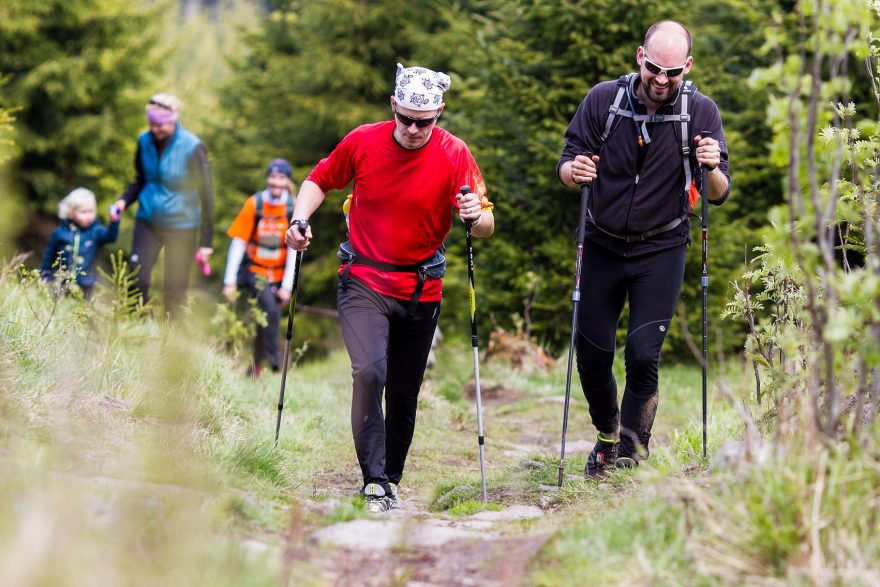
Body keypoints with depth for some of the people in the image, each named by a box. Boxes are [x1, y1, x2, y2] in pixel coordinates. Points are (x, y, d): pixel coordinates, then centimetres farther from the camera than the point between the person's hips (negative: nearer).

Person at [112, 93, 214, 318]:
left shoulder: (192, 147, -14)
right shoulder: (145, 141, -2)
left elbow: (206, 194, -8)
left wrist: (206, 241, -10)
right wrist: (124, 200, -7)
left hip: (181, 226, -3)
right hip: (147, 221, 3)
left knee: (175, 291, 2)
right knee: (138, 282, -7)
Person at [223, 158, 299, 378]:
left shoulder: (294, 209, -8)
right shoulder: (254, 204, -12)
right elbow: (238, 244, -10)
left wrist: (287, 286, -10)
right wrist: (229, 282, -12)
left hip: (278, 274, 2)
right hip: (255, 270, -2)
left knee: (268, 317, 5)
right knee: (271, 312, -21)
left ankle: (256, 367, 23)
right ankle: (274, 367, -18)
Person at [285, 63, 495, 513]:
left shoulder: (454, 154, -9)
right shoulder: (362, 141, -7)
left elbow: (486, 225, -13)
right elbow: (321, 180, 9)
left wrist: (476, 217, -36)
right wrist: (300, 220, -8)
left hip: (421, 288, 1)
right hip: (364, 280, -1)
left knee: (405, 391, 8)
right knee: (369, 371, -21)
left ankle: (392, 477, 27)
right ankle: (374, 481, -18)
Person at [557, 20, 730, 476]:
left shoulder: (701, 112, -9)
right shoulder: (603, 100, -9)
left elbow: (719, 195, -9)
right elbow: (566, 166, -5)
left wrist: (712, 169, -32)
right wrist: (574, 171, -28)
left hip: (661, 250, -1)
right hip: (603, 245, 1)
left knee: (643, 353, -14)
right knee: (591, 354, 5)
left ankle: (632, 447, 3)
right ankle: (607, 434, 32)